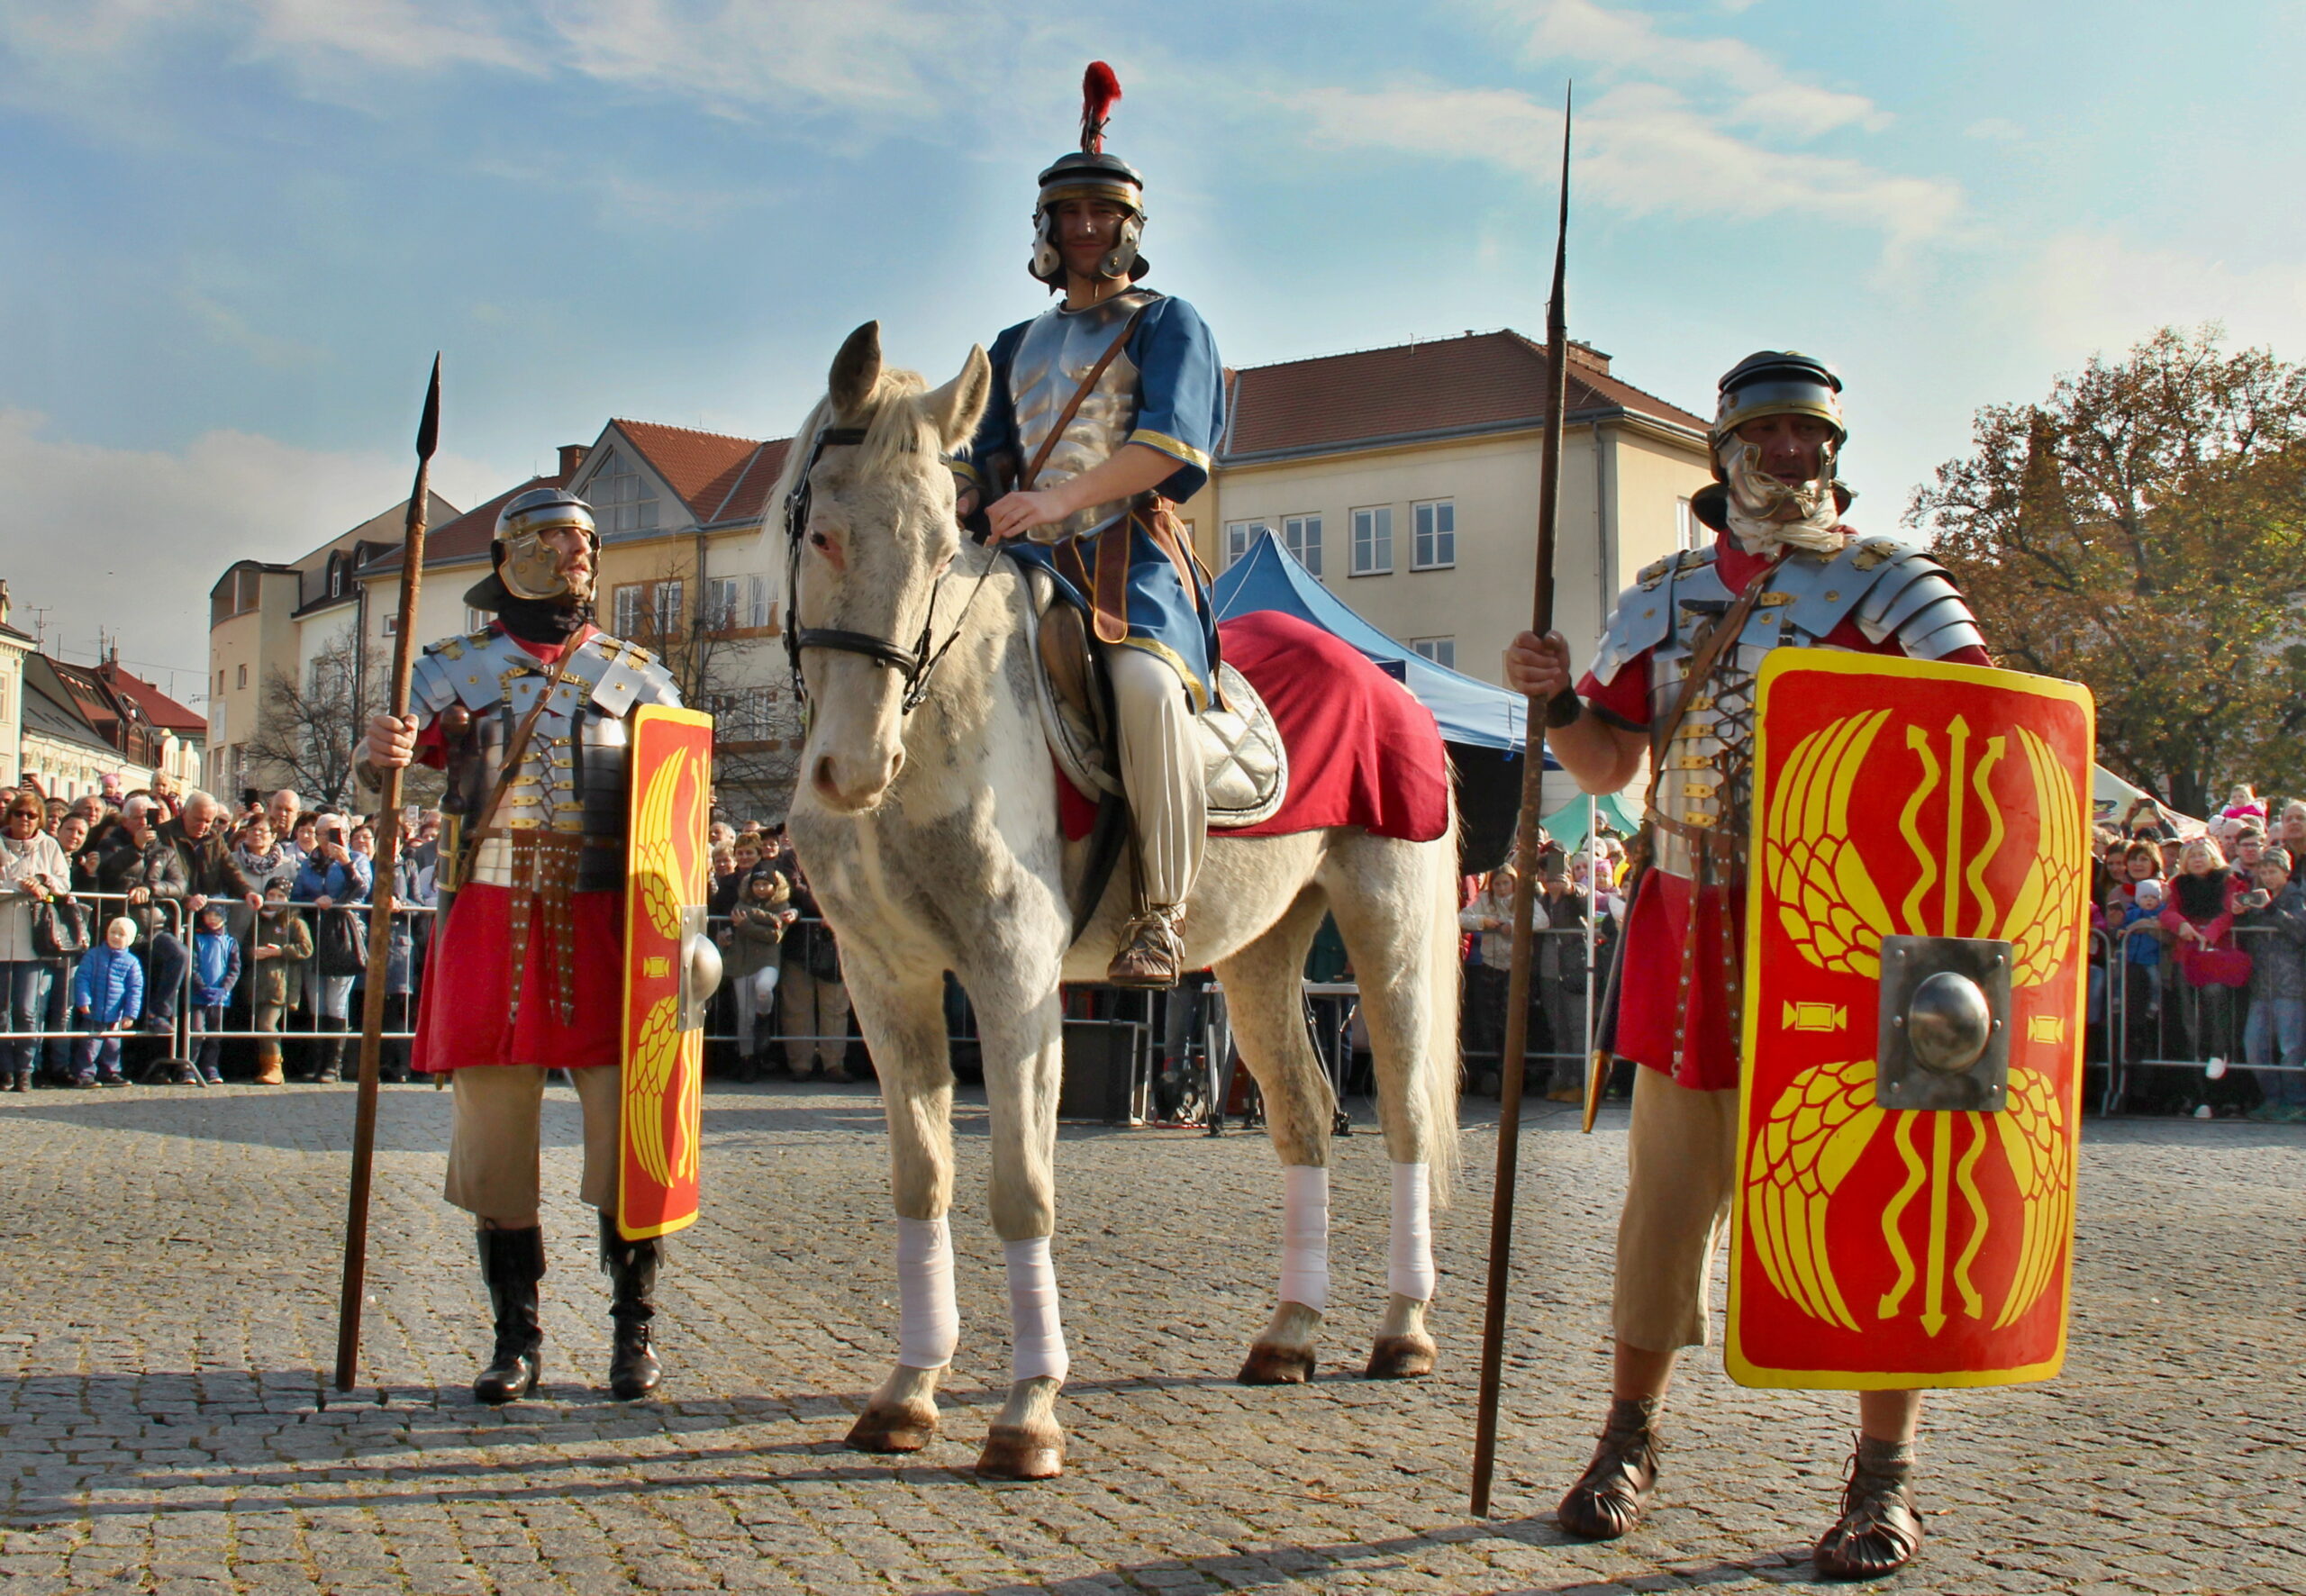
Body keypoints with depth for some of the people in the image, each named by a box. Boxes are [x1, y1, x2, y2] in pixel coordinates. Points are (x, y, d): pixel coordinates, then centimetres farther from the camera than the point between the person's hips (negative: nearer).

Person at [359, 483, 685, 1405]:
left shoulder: (635, 675, 12)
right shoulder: (458, 669, 12)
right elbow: (402, 748, 1)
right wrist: (383, 752, -24)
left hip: (605, 919, 0)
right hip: (491, 918, 1)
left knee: (625, 1118, -3)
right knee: (492, 1122, 2)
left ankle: (634, 1330, 10)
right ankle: (515, 1337, 13)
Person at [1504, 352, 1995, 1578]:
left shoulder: (1886, 583, 4)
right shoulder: (1663, 599, 13)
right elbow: (1606, 764, 10)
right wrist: (1556, 701, -11)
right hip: (1695, 932, 3)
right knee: (1670, 1183, 8)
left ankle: (1884, 1477, 11)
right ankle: (1629, 1441, 22)